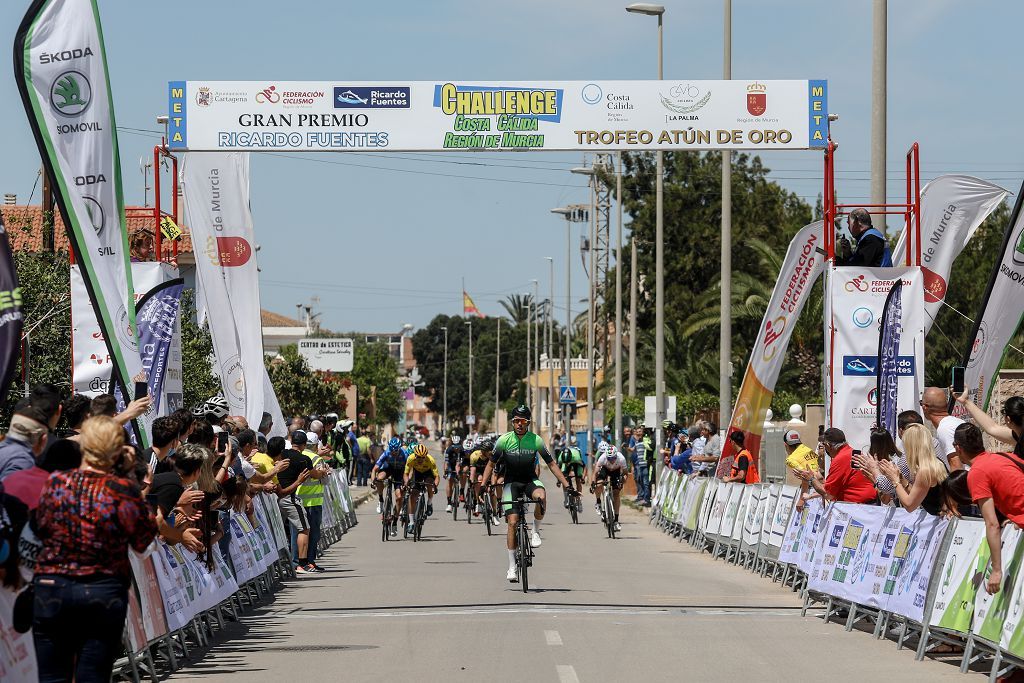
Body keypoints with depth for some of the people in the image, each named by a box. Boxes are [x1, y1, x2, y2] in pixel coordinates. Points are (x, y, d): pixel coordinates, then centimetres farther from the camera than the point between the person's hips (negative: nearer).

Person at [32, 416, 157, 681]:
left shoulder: (55, 482, -5)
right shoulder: (123, 490, -13)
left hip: (51, 589, 1)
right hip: (104, 593, -1)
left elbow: (40, 529, 8)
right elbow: (143, 542, -4)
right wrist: (143, 500, 6)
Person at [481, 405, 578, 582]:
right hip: (511, 482, 0)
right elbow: (491, 464, 0)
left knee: (541, 497, -36)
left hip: (530, 480, 0)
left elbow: (551, 464, -3)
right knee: (513, 522, -13)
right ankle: (512, 566, -5)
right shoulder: (504, 440, -11)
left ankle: (536, 531, -9)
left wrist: (567, 485, -7)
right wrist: (483, 485, -9)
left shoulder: (536, 440, -10)